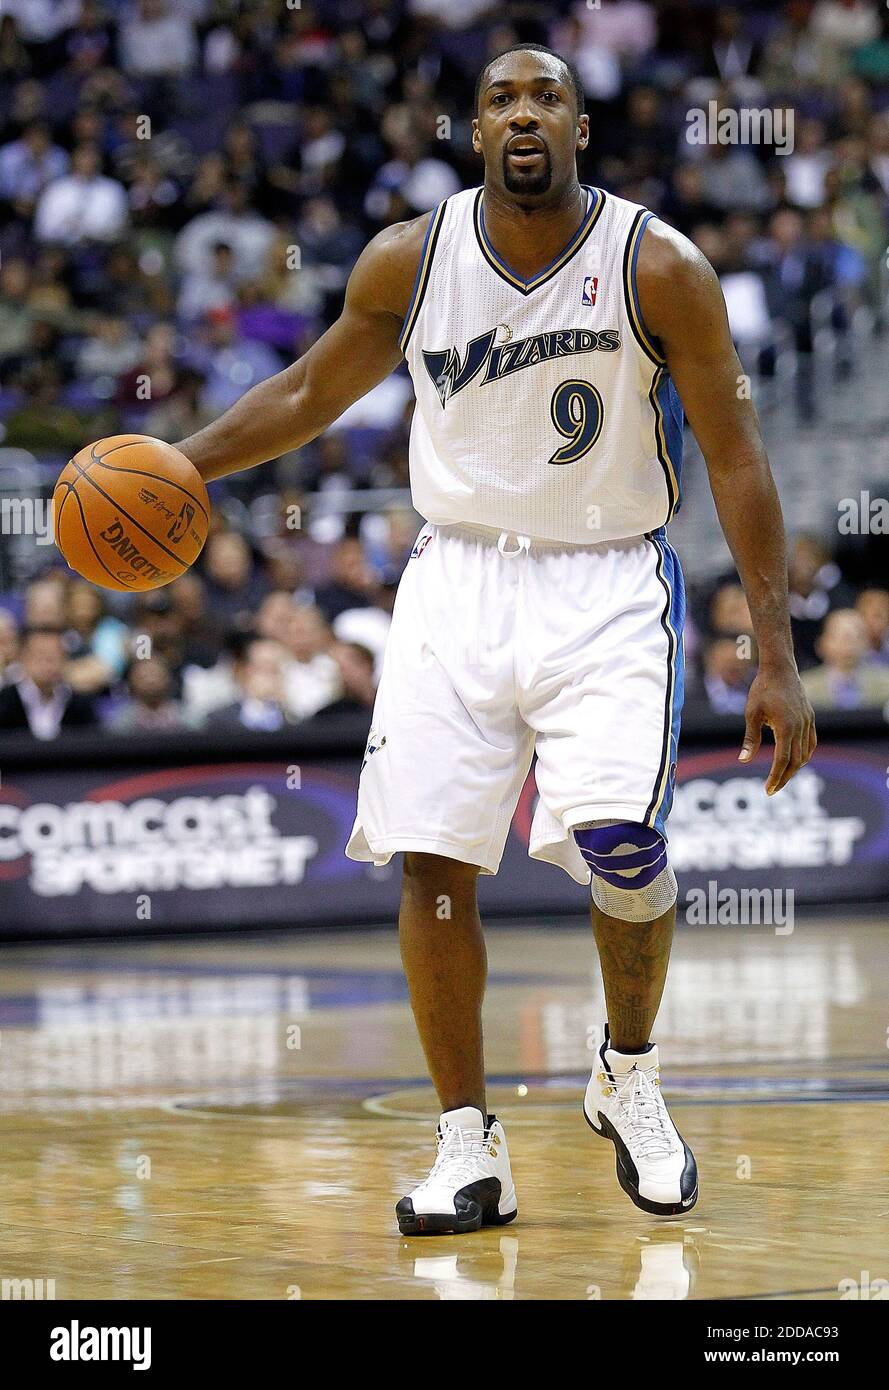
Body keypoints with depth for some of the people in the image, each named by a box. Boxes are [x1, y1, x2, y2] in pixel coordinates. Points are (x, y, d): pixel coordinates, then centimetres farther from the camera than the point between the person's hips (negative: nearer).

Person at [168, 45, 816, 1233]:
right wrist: (181, 465, 1)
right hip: (459, 577, 3)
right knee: (432, 861, -7)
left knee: (620, 846, -21)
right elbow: (311, 394, 15)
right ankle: (469, 1147, 7)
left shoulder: (659, 267, -10)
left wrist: (777, 660, -11)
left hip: (607, 585, -3)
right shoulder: (409, 262, -2)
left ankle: (630, 1077, 8)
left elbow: (735, 457, -7)